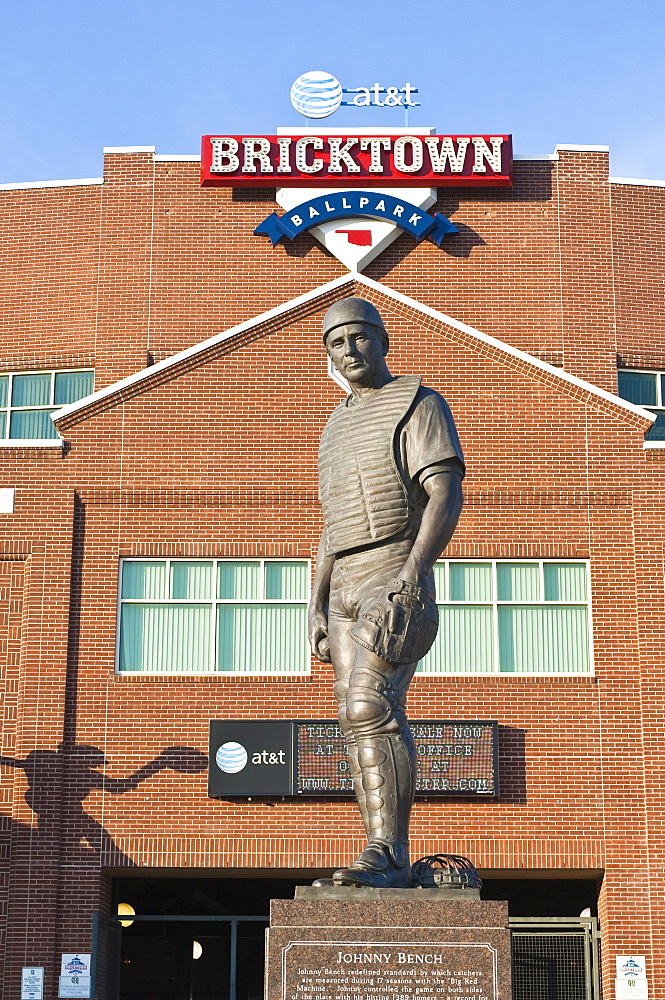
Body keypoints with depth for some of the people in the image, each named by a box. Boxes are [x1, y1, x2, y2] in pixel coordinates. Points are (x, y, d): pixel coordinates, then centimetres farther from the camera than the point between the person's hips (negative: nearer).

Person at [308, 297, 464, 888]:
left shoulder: (418, 403, 1)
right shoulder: (337, 425, 24)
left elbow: (447, 495, -12)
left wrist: (410, 577, -24)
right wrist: (317, 606, 15)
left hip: (395, 581, -8)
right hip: (346, 591, 8)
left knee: (370, 708, -22)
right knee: (363, 726, 2)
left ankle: (389, 855, -23)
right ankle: (385, 864, 2)